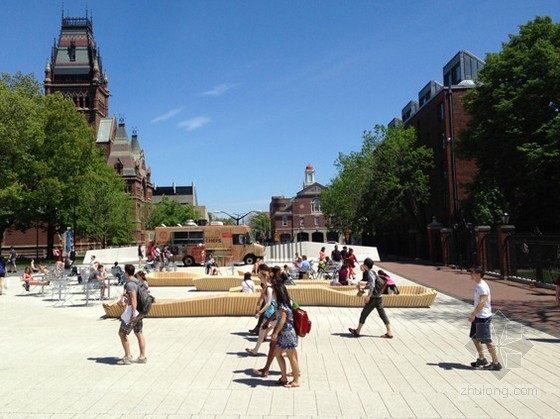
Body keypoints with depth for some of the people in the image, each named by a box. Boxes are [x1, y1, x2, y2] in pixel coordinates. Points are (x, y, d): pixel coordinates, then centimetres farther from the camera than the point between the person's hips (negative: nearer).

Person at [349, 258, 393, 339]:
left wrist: (368, 296, -23)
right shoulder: (372, 272, 13)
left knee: (364, 314, 5)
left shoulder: (370, 273, -15)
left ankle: (357, 331, 16)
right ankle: (389, 333, 7)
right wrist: (363, 288, 19)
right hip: (379, 297, 9)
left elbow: (372, 285, -24)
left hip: (374, 298, -9)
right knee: (383, 315, 8)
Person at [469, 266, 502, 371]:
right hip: (478, 316, 10)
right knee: (474, 337, 16)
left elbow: (482, 302, -26)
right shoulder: (478, 285, 11)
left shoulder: (482, 286, -19)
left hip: (483, 317, -10)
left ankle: (496, 363, 7)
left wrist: (473, 314, -28)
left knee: (487, 340, -3)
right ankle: (481, 359, 26)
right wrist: (474, 314, 22)